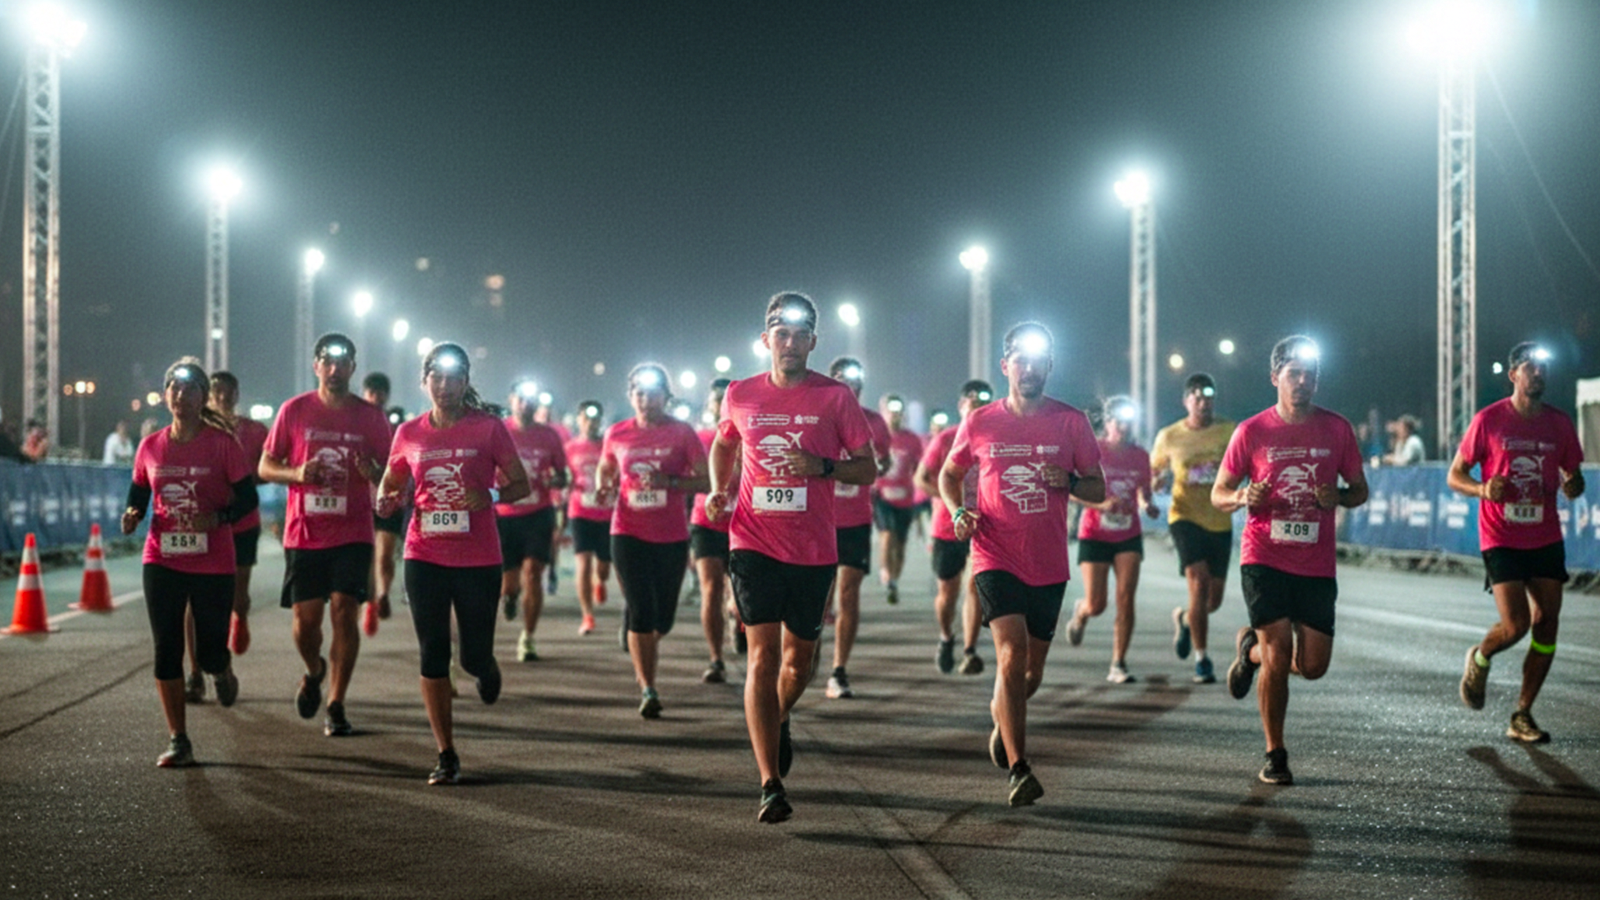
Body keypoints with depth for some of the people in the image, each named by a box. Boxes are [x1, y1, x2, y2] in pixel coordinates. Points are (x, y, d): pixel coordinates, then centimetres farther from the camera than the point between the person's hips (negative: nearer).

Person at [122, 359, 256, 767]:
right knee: (166, 651, -1)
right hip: (162, 563, 3)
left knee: (210, 653, 2)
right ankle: (178, 741, 7)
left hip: (213, 565, -2)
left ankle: (222, 671, 41)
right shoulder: (150, 447, 5)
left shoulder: (222, 444, -5)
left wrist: (218, 517, -22)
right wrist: (131, 516, -10)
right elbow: (138, 496, 13)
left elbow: (248, 498, -4)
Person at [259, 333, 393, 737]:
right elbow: (265, 467, 7)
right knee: (306, 617, 2)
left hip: (353, 534, -1)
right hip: (304, 533, 1)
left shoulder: (370, 417, 4)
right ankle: (314, 671, 35)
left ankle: (336, 705, 0)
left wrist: (373, 472, -15)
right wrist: (296, 473, -13)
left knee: (344, 611, -9)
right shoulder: (294, 411, 4)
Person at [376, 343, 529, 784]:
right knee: (433, 656, -1)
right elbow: (390, 485, 17)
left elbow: (521, 484, 3)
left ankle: (486, 668, 44)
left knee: (474, 655, 3)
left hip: (479, 560, -1)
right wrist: (388, 500, -6)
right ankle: (446, 756, 7)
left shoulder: (488, 428, -2)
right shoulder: (410, 433, 5)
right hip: (425, 557, 2)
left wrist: (491, 495, -18)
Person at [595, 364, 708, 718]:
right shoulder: (617, 434, 4)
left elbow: (705, 480, -5)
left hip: (672, 536, 0)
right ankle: (647, 689, -7)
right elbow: (604, 469, 21)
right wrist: (604, 487, -2)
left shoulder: (681, 432, -2)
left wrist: (669, 481, -20)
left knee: (663, 617, 11)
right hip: (629, 534, 0)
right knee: (641, 610, -12)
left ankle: (644, 651, 44)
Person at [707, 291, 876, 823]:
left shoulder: (836, 397, -1)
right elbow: (723, 444, 24)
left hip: (814, 549, 1)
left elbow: (868, 469, 2)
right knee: (763, 653, -11)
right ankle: (771, 786, -12)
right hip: (754, 543, -1)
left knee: (799, 656, 13)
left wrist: (823, 467, -16)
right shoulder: (740, 396, 4)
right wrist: (718, 490, 7)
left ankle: (779, 721, 48)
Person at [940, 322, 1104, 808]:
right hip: (996, 558, -2)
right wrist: (958, 512, -3)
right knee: (1011, 655, -19)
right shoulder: (980, 423, 1)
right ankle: (1017, 769, -15)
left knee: (1032, 672, 12)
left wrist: (1068, 482, -14)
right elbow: (949, 475, 16)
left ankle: (1002, 714, 46)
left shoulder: (1071, 422, 1)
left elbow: (1099, 489, 7)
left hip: (1049, 566, 2)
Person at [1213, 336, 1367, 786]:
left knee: (1313, 665, 1)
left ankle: (1252, 648, 33)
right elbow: (1218, 494, 6)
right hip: (1264, 560, -3)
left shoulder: (1337, 429, 5)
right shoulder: (1252, 431, 0)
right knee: (1279, 655, -9)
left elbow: (1360, 489, 13)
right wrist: (1244, 498, -17)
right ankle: (1275, 754, 8)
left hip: (1316, 566, 3)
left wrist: (1338, 498, -10)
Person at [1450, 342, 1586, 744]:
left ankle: (1522, 717, 10)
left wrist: (1573, 486, -8)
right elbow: (1455, 475, 1)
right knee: (1515, 625, -14)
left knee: (1546, 624, -1)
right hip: (1501, 540, -4)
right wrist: (1482, 489, -20)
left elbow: (1574, 477, 17)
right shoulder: (1489, 420, -4)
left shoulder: (1560, 423, 6)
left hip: (1546, 540, 4)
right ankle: (1479, 658, 21)